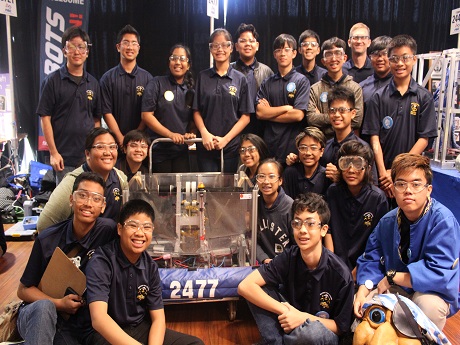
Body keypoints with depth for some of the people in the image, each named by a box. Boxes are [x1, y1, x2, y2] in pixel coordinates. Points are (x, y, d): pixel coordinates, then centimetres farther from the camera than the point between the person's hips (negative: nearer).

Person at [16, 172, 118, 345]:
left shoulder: (108, 231, -14)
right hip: (35, 316, -1)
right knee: (44, 307, -33)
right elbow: (24, 289, -2)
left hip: (76, 325, 1)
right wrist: (58, 304, -18)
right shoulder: (47, 240, -9)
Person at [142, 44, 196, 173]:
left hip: (181, 151, 3)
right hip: (159, 151, -3)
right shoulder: (157, 84, -2)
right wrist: (171, 134, -16)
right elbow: (146, 115, -9)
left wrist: (190, 133, -6)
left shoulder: (191, 90, 10)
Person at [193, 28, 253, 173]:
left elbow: (245, 117, 1)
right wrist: (205, 133, -9)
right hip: (206, 146, 1)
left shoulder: (240, 79, 3)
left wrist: (225, 139, -9)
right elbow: (196, 111, 7)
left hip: (231, 146, 0)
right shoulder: (203, 77, 7)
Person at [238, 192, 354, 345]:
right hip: (291, 324, 3)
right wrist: (284, 311, -27)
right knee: (258, 288, -16)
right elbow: (245, 286, -21)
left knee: (311, 330, -39)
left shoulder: (340, 274, -21)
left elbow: (341, 327, -11)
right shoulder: (289, 257, -14)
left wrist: (305, 317, -27)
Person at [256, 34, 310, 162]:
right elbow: (259, 112, 0)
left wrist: (269, 113, -2)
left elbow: (298, 115, -11)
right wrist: (286, 108, -7)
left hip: (292, 146, -3)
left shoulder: (301, 81, 1)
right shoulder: (267, 83, 11)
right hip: (269, 145, 3)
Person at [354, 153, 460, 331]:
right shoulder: (387, 221, -6)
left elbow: (440, 273, -31)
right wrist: (362, 292, -18)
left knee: (428, 303, -34)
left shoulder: (443, 220, -24)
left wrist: (392, 277, -21)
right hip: (397, 288, 5)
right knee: (363, 302, -9)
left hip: (436, 292, -4)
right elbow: (371, 260, 0)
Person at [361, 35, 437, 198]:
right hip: (383, 173, 0)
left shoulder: (424, 97, 1)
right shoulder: (379, 97, 2)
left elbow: (424, 139, -3)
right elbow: (374, 137, -3)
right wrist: (383, 172, -12)